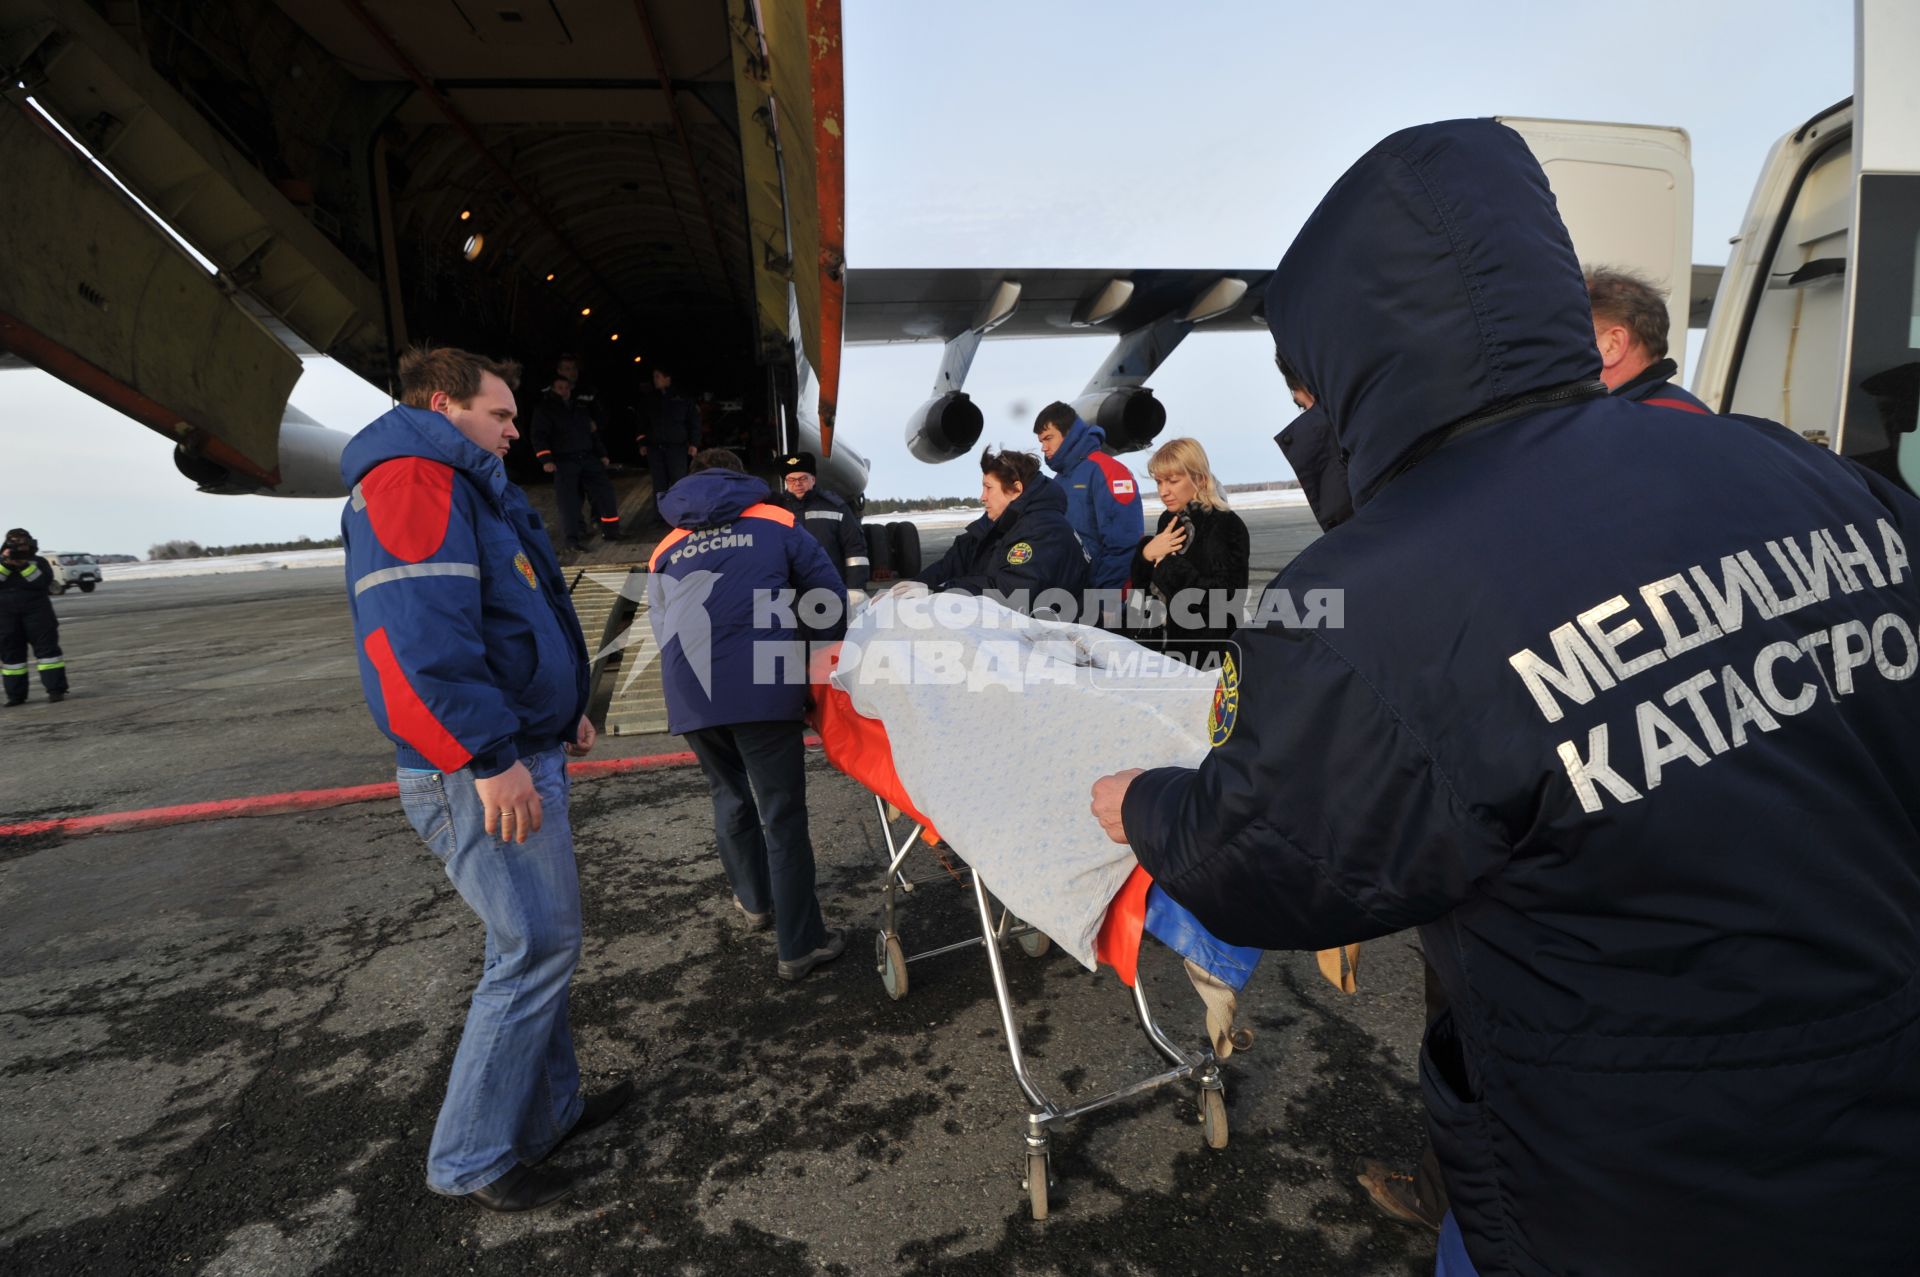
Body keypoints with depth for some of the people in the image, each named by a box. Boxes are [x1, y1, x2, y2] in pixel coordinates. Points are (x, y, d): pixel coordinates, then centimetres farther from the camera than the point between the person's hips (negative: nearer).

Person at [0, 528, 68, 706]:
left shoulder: (39, 562, 6)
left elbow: (42, 581, -12)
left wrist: (23, 565, -18)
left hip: (37, 613, -3)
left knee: (47, 647, -7)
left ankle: (56, 690, -6)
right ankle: (16, 695, 11)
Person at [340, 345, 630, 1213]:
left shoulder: (462, 488, 21)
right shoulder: (411, 479, -13)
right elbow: (419, 634, -25)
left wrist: (560, 710, 24)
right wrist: (489, 756, -26)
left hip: (519, 754, 11)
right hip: (482, 776, -11)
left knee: (538, 944, 17)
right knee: (534, 948, -3)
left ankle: (546, 1112, 32)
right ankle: (469, 1159, 14)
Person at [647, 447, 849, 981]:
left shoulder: (664, 551, 22)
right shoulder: (777, 525, 13)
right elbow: (831, 602, 7)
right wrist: (810, 656, 25)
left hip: (690, 698, 4)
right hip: (763, 692, -4)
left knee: (730, 797, 24)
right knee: (783, 815, 2)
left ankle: (755, 902, 42)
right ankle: (800, 946, 8)